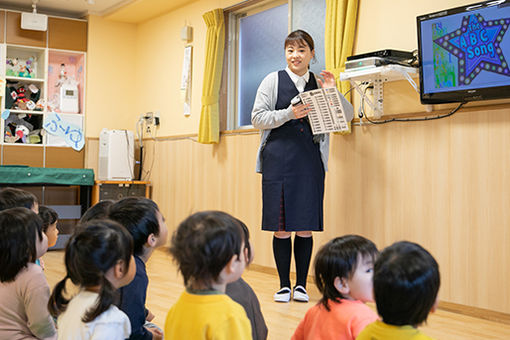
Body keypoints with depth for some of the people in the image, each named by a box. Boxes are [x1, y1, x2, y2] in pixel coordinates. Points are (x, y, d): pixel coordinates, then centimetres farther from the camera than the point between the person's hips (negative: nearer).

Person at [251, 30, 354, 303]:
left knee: (306, 227, 3)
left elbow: (348, 115, 10)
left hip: (310, 161, 2)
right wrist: (288, 113, -14)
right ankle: (284, 285, 14)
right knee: (281, 228, 1)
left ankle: (301, 285, 15)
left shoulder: (319, 83, 12)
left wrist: (331, 92, -6)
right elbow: (257, 118, 0)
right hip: (278, 159, -1)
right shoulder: (273, 80, 6)